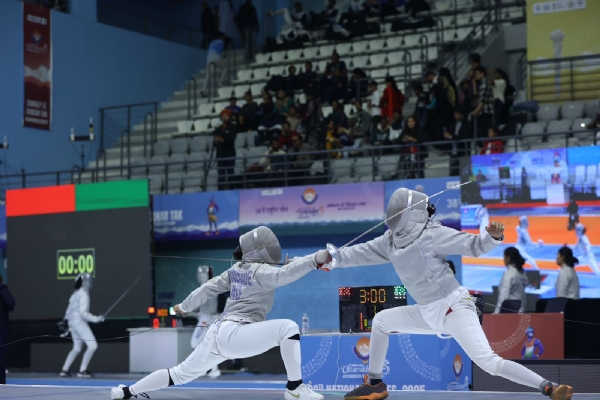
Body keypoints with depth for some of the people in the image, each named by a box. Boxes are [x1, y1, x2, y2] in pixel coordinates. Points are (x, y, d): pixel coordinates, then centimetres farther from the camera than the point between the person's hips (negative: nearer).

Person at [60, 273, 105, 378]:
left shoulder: (76, 293, 13)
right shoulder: (83, 295, -16)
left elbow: (69, 310, 17)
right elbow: (83, 313, -23)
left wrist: (66, 321, 26)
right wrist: (97, 319, -22)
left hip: (73, 323, 10)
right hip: (79, 323, -10)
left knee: (77, 348, 20)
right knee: (92, 346, -10)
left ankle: (64, 370, 19)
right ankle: (82, 371, -13)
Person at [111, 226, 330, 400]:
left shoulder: (237, 269, 16)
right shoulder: (260, 271, -8)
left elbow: (209, 287, 24)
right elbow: (283, 275, -30)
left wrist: (184, 306, 37)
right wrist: (316, 258, -38)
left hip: (218, 333, 9)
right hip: (233, 334, -9)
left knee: (181, 374, 24)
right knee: (288, 327, -17)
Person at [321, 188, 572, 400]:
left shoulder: (432, 234, -16)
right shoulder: (392, 240, 5)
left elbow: (473, 245, -17)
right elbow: (364, 252, 18)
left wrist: (493, 236, -37)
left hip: (454, 308, -8)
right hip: (430, 313, 8)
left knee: (489, 363, -25)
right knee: (381, 320, 18)